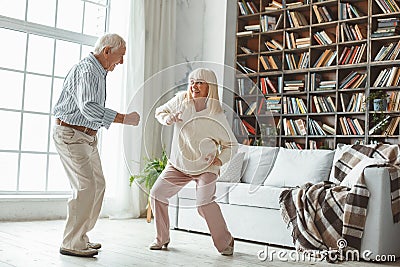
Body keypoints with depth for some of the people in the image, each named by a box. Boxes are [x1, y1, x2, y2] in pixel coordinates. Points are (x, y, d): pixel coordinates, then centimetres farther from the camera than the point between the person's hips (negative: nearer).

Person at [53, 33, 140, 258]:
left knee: (98, 185, 10)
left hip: (88, 136, 10)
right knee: (86, 187, -13)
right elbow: (88, 107, -31)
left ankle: (81, 237, 19)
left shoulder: (99, 72, 16)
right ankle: (72, 244, -5)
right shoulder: (86, 70, -17)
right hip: (71, 134, -10)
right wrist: (124, 119, -30)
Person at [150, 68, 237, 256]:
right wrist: (167, 118, -13)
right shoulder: (181, 100, -7)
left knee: (204, 203, -22)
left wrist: (220, 159, -24)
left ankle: (225, 242, -1)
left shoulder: (216, 115, -16)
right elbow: (159, 112, 10)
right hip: (178, 164, 5)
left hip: (205, 167, -5)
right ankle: (162, 239, 18)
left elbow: (232, 145, -6)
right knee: (157, 194, 0)